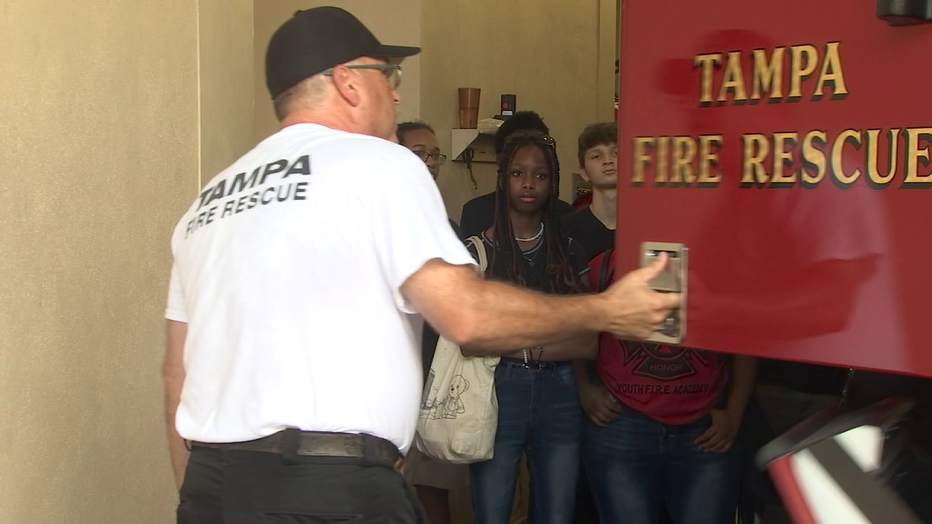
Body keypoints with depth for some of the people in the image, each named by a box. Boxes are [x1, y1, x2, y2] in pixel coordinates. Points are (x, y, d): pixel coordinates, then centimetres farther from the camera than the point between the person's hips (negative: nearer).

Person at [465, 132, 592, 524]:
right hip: (498, 394, -3)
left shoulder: (569, 251, 9)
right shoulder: (479, 250, -1)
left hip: (559, 396, 3)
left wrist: (522, 346, -10)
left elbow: (588, 342, 1)